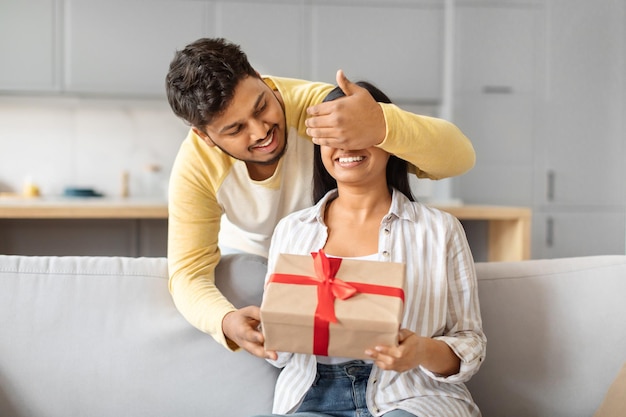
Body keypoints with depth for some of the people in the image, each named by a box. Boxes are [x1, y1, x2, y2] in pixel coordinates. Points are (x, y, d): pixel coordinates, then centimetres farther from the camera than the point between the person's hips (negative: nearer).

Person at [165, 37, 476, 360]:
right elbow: (189, 272, -29)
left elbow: (459, 155, -42)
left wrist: (382, 126, -64)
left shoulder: (318, 105, -38)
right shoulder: (194, 167, -31)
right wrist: (226, 321, -53)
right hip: (248, 254, 1)